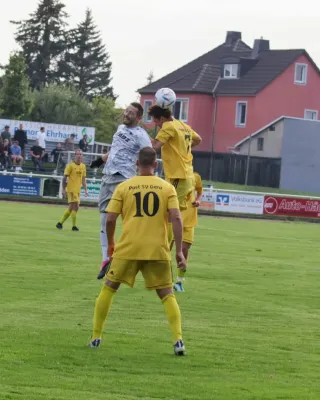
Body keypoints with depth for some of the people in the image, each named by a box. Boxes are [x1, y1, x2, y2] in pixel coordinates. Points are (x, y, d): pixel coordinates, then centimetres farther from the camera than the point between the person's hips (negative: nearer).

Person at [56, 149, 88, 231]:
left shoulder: (83, 166, 12)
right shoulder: (71, 165, -6)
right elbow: (65, 178, -7)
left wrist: (85, 189, 10)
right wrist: (63, 189, -12)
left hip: (78, 190, 7)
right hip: (71, 190, -7)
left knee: (71, 208, 8)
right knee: (75, 207, -12)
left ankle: (60, 223, 19)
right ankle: (74, 226, -6)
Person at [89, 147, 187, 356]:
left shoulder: (124, 187, 4)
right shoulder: (167, 188, 4)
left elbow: (110, 220, 0)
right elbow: (176, 218, -6)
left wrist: (111, 245, 17)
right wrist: (179, 251, -4)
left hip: (128, 248, 0)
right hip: (158, 250, 0)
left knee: (108, 289, 16)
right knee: (167, 295, 9)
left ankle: (96, 337, 16)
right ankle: (178, 340, -6)